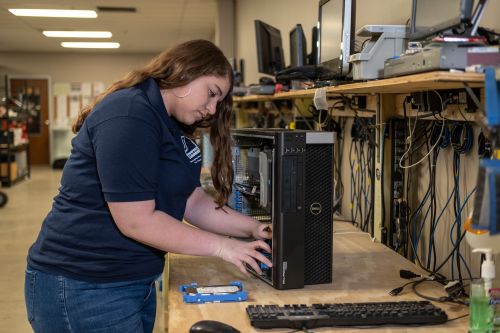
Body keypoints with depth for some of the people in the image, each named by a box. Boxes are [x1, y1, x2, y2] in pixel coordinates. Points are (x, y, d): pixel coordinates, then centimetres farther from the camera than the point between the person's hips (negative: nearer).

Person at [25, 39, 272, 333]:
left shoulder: (173, 127, 12)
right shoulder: (128, 115, -20)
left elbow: (193, 202, 9)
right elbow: (136, 221, -24)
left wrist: (255, 228, -1)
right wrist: (222, 246, -18)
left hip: (137, 282, 10)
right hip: (83, 287, -10)